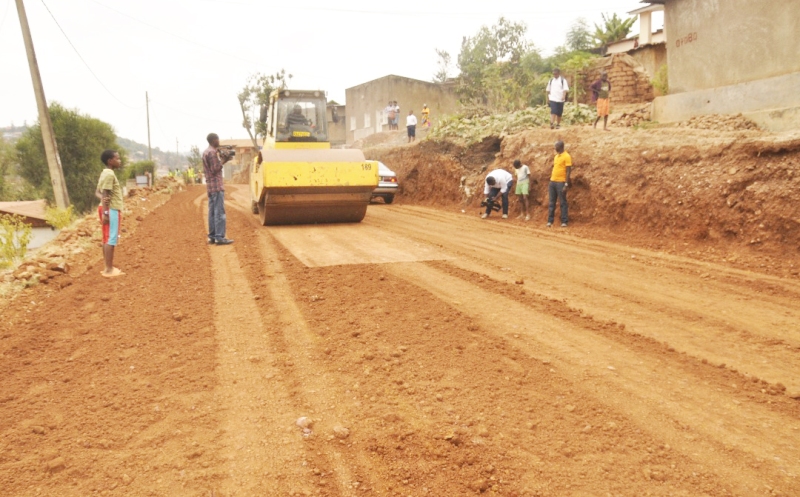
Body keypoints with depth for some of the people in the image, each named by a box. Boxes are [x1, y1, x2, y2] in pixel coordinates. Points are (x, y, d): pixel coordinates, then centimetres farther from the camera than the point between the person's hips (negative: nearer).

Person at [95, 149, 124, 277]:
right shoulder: (109, 174, -15)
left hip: (109, 209, 10)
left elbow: (98, 192, 13)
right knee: (111, 239, -8)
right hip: (111, 210, -10)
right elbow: (105, 194, -21)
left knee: (107, 239, 12)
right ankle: (109, 269, -7)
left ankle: (109, 267, 18)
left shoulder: (105, 173, 15)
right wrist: (105, 212, -24)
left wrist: (103, 199, -8)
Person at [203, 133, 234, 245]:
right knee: (220, 212, -10)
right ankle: (219, 237, -12)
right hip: (217, 185, -10)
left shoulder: (206, 152, 17)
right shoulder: (212, 152, -13)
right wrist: (223, 161, -9)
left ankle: (212, 236, 11)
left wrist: (222, 160, 13)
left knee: (212, 212, 10)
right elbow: (215, 169, -17)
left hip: (210, 185, 10)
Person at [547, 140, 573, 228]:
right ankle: (550, 221, 11)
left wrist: (566, 184, -18)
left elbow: (568, 171, -12)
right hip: (552, 182, 7)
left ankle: (564, 221, 3)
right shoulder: (556, 156, 15)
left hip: (561, 182, -7)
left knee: (562, 202, -1)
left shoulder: (566, 156, -8)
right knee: (552, 202, 7)